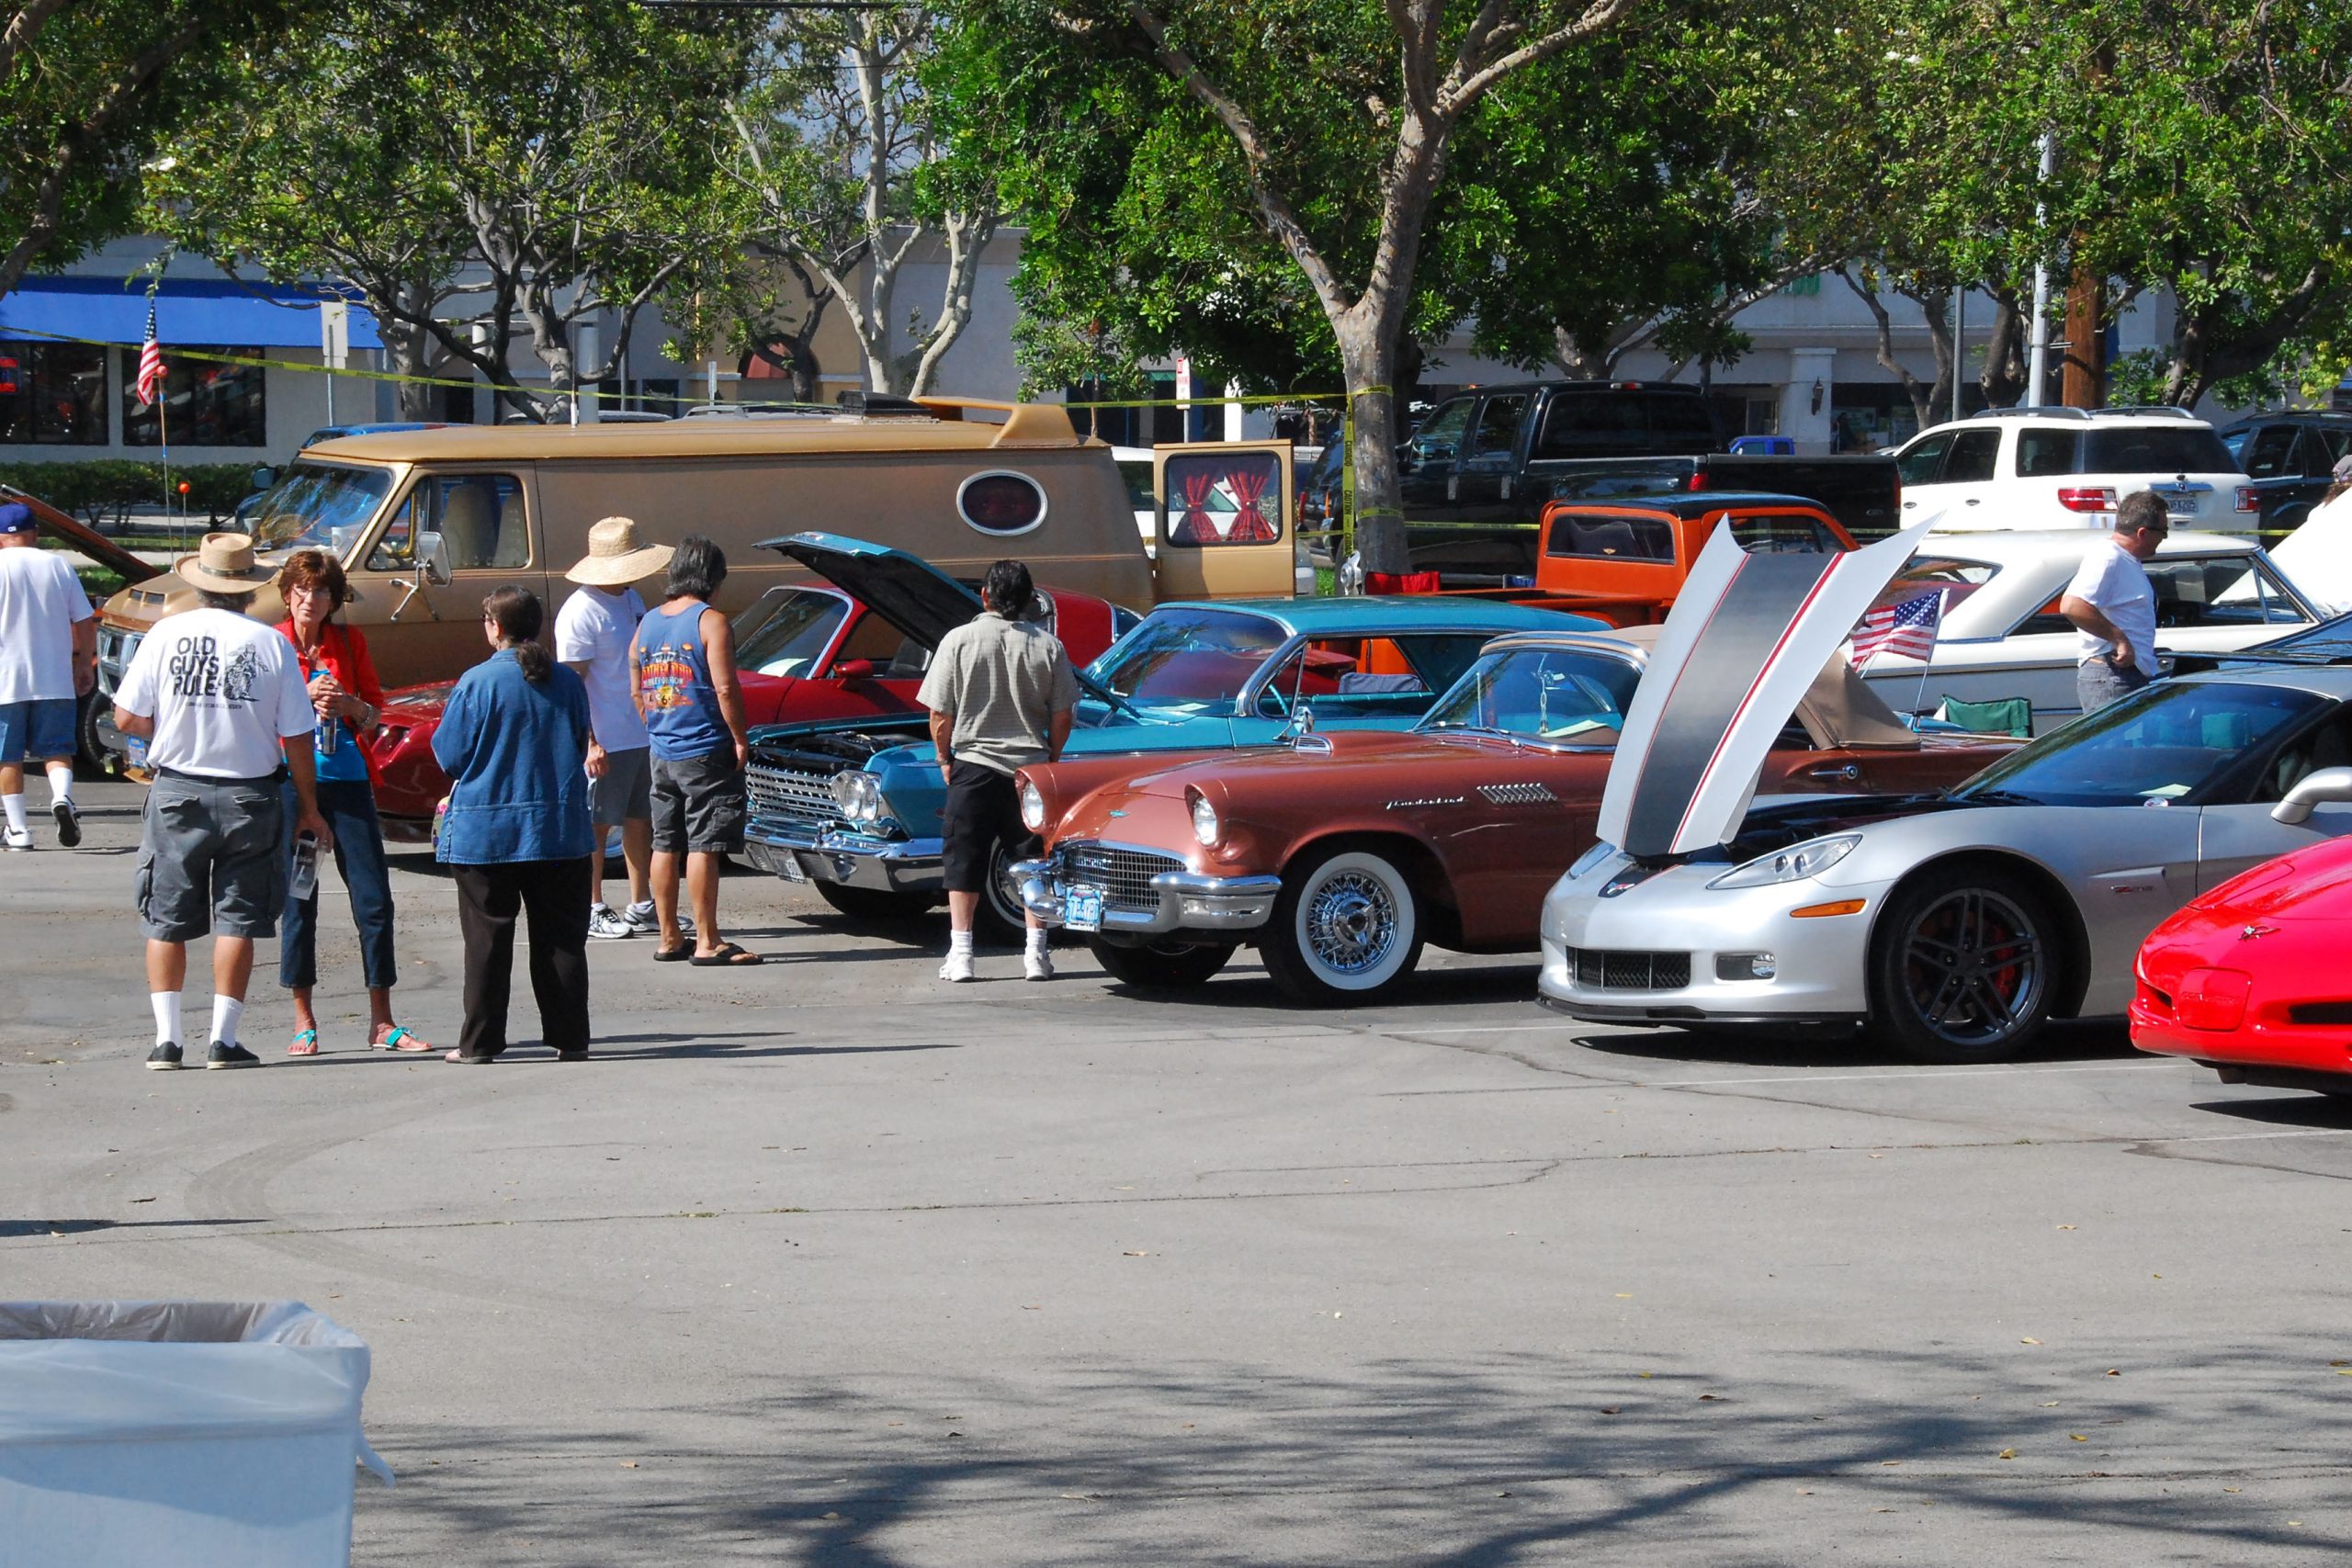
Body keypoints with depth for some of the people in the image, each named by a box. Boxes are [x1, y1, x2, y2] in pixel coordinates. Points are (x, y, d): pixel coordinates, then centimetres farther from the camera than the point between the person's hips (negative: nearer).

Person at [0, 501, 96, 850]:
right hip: (55, 680, 3)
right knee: (56, 748, 9)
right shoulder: (59, 565, 4)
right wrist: (85, 663, 16)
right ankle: (62, 796, -18)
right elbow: (85, 622, 5)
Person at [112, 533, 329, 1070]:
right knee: (236, 921, 6)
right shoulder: (270, 644, -6)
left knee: (165, 922, 10)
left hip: (177, 794, 1)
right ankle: (224, 1038, 2)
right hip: (250, 798, -1)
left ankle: (167, 1037, 5)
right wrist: (309, 810, 7)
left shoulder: (166, 635, -4)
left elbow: (127, 718, -3)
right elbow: (295, 738, -4)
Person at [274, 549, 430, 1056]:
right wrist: (304, 699, -15)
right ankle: (303, 1022, 10)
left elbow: (375, 714, 11)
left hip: (347, 777, 2)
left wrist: (350, 705, -11)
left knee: (374, 896, -2)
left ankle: (382, 1023, 4)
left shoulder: (349, 641, 8)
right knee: (297, 899, 0)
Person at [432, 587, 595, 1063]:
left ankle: (480, 1042, 4)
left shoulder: (477, 683, -11)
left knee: (488, 939, 3)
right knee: (560, 938, 8)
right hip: (559, 829, 3)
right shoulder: (567, 682, 2)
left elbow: (449, 756, -6)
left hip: (486, 832, -3)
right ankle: (570, 1038, 8)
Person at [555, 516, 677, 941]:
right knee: (596, 825, 0)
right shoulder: (581, 612, -16)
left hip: (644, 737, 9)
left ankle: (641, 908, 21)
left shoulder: (631, 600, 11)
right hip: (606, 742, -9)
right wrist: (589, 743, -22)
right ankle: (592, 911, 7)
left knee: (640, 821, 13)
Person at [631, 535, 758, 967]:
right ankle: (707, 942, -5)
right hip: (706, 753, -7)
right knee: (704, 846, -6)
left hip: (662, 753, 7)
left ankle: (669, 938, 16)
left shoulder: (646, 623, 9)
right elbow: (725, 689, -17)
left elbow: (637, 692, 13)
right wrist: (740, 740, -8)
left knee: (665, 845, 11)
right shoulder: (710, 621, -11)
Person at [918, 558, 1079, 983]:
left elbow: (940, 716, -6)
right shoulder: (1047, 646, -3)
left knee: (964, 863, 6)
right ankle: (1036, 953, 6)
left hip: (973, 764, -1)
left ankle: (960, 955, 2)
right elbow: (1062, 717, -1)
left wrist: (945, 759, 10)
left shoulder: (959, 640, -7)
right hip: (1030, 767, 1)